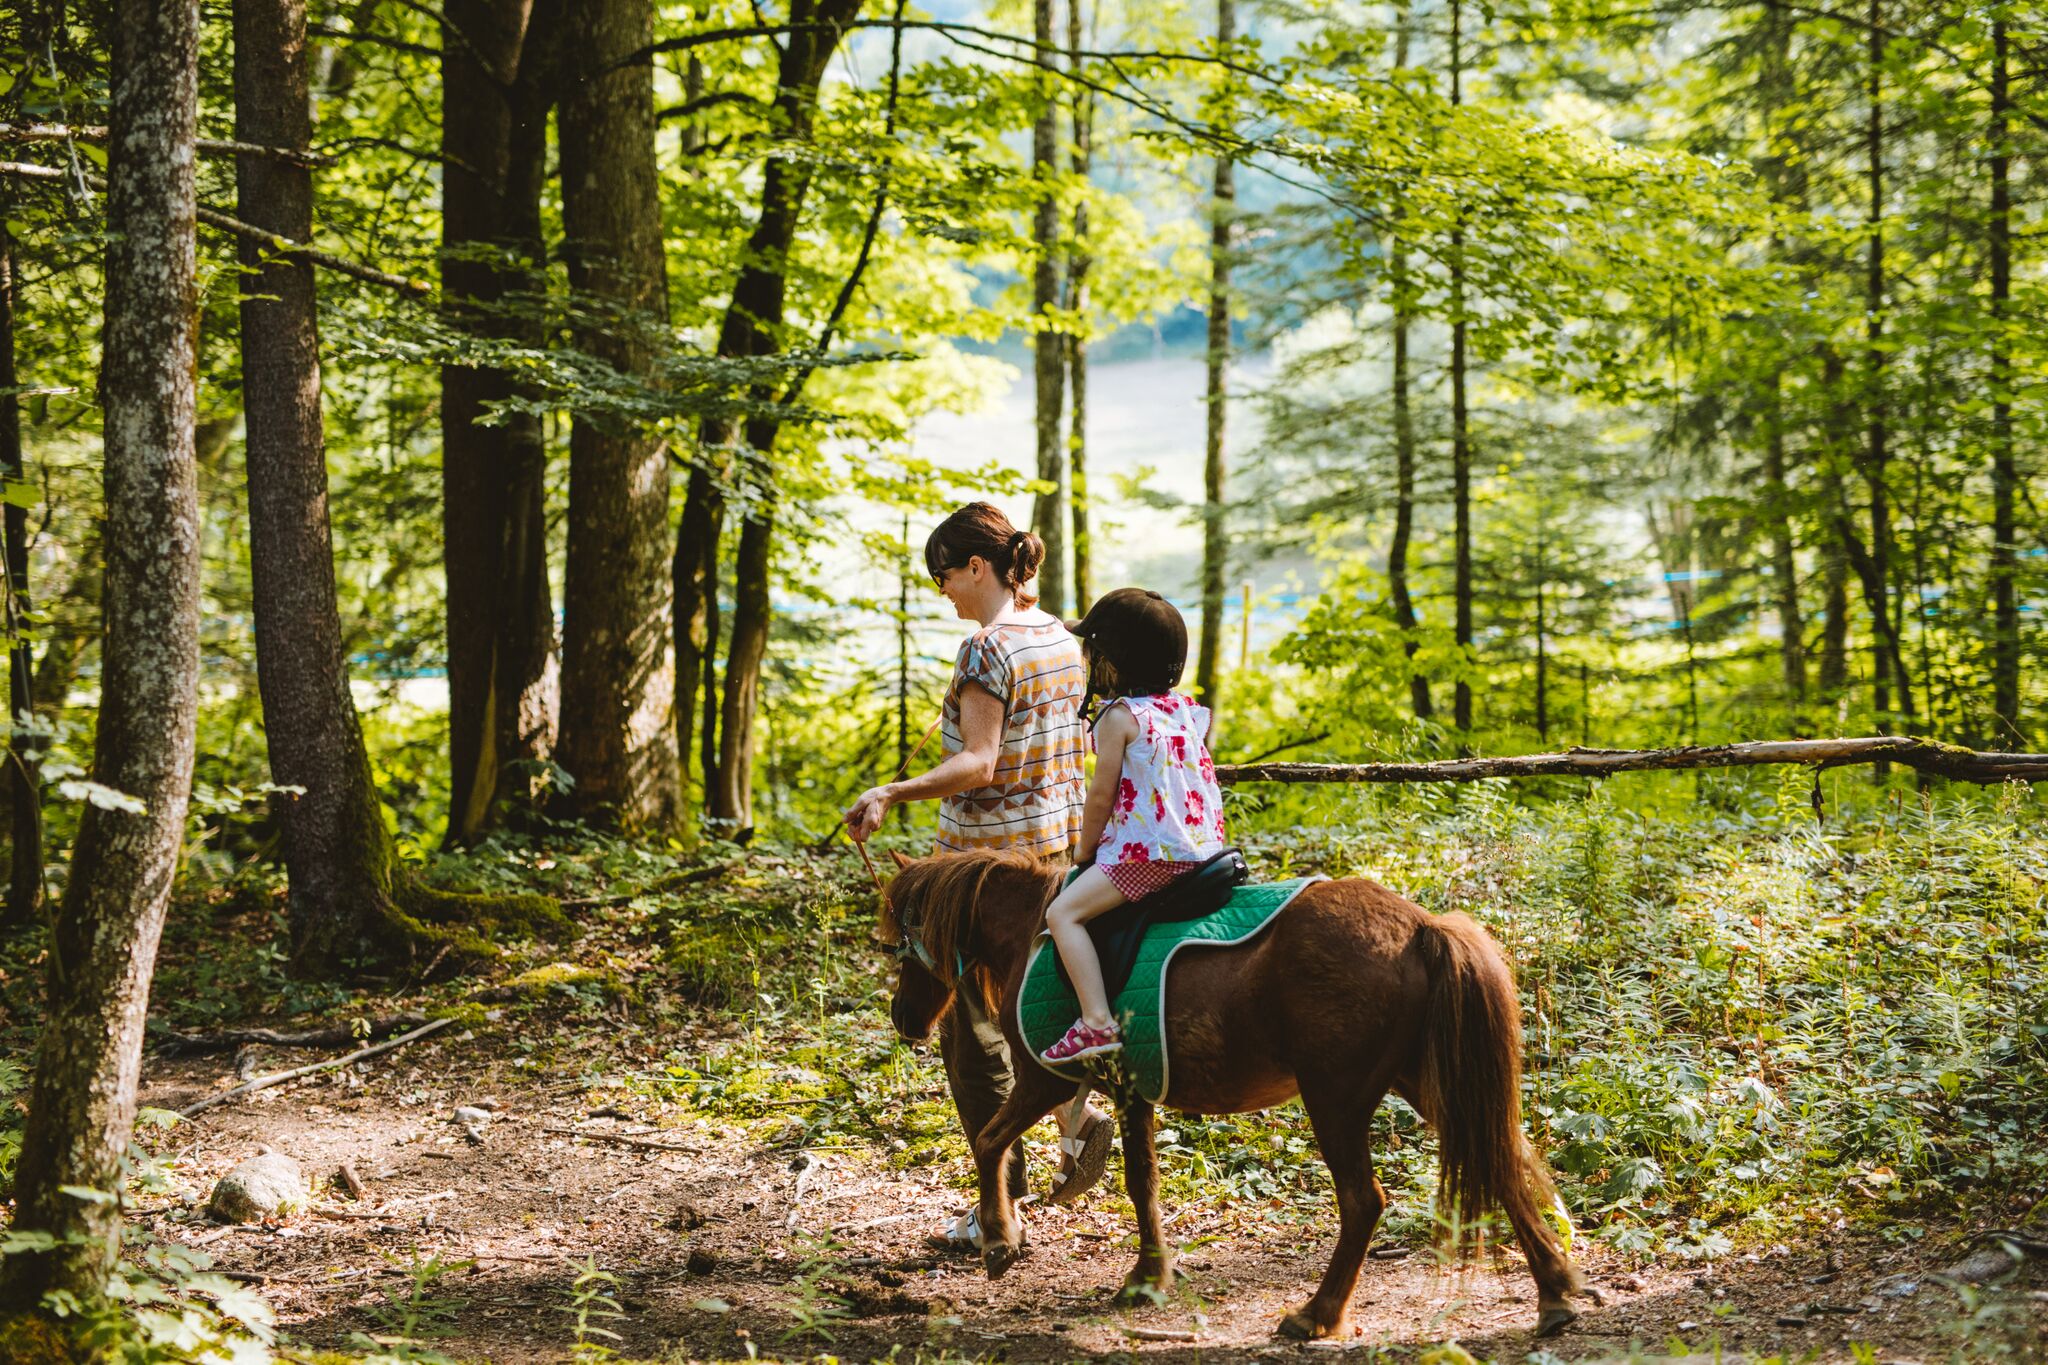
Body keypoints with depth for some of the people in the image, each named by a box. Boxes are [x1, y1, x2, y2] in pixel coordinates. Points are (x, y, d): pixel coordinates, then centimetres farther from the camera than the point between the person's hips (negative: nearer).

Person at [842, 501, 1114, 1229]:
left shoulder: (987, 650, -18)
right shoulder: (1062, 640, 7)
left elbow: (977, 765, -24)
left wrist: (890, 794, -32)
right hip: (1057, 841, 8)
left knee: (972, 1026, 3)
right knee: (1018, 1003, 23)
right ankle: (1076, 1115, 5)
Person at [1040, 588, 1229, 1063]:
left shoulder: (1119, 717, -9)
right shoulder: (1187, 710, 13)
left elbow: (1102, 796, -9)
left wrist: (1085, 853, 5)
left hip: (1146, 853, -9)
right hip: (1204, 845, 9)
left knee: (1063, 913, -10)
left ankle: (1097, 1021, -23)